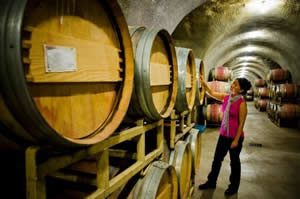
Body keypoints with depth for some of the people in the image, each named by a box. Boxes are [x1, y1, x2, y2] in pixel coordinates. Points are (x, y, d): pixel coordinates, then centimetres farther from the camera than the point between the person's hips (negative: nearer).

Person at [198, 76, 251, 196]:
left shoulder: (242, 103, -17)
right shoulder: (226, 98, 0)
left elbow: (241, 123, -16)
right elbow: (212, 93, 8)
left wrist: (236, 140, -15)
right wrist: (204, 84, -6)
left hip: (235, 137, -6)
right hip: (223, 135, 6)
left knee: (234, 161, 13)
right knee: (217, 158, 15)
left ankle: (234, 186, 34)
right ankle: (211, 182, 33)